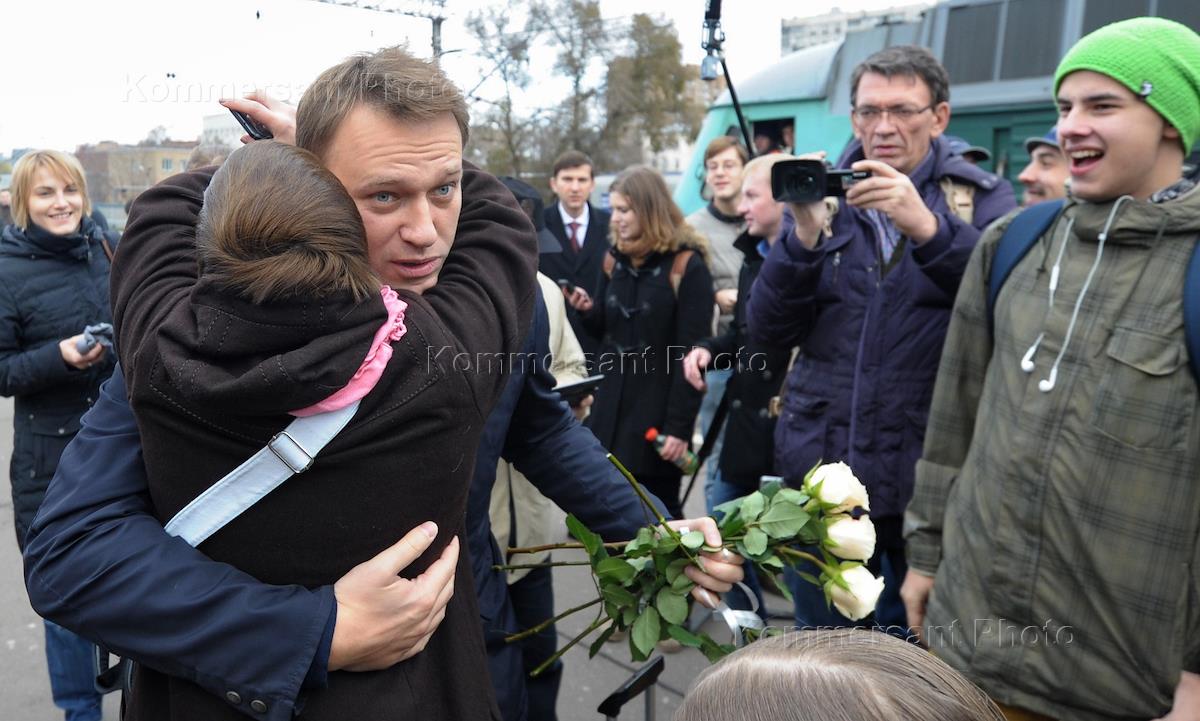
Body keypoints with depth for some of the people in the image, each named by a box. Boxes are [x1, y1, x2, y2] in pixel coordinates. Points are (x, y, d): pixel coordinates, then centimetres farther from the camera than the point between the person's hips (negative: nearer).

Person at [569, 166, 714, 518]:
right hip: (613, 406, 6)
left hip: (659, 410, -6)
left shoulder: (687, 264, -11)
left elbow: (691, 352, -14)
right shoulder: (616, 260, 8)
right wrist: (588, 312, -7)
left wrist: (679, 426, -16)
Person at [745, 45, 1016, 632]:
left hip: (930, 481, -2)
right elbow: (769, 329, -2)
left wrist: (929, 228, -29)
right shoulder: (823, 196, 6)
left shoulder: (984, 201, 1)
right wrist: (803, 237, -18)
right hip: (820, 474, 2)